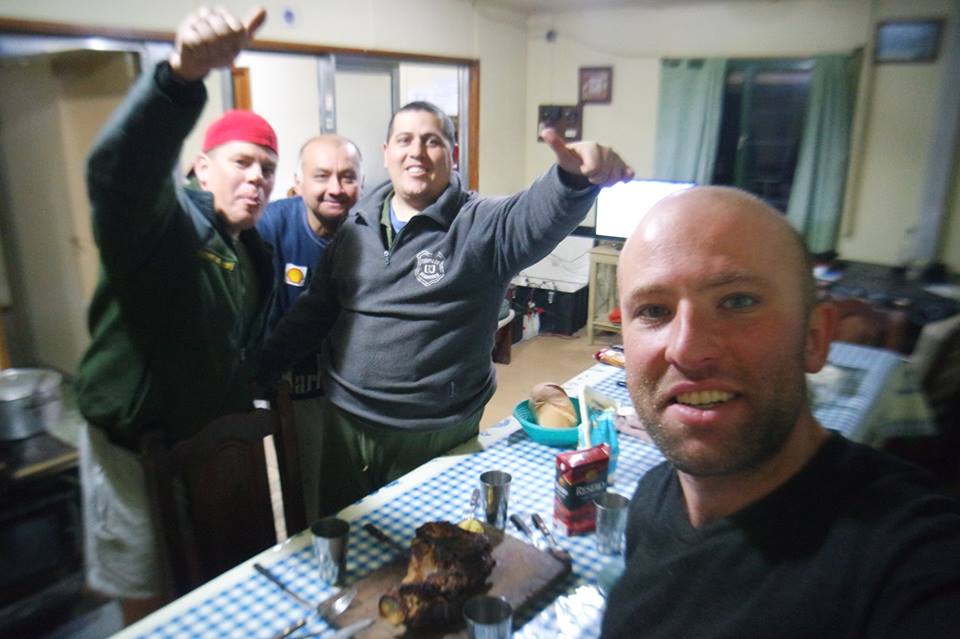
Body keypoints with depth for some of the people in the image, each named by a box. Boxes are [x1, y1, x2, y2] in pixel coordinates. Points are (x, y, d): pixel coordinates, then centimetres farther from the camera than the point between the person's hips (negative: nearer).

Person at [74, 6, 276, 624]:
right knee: (147, 602, 13)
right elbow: (118, 168, -44)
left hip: (214, 443, 7)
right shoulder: (162, 220, -20)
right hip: (135, 447, -6)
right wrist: (182, 75, -60)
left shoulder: (257, 253, 3)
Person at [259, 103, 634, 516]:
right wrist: (255, 370, 7)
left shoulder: (480, 226, -11)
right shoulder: (355, 227, 4)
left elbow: (539, 215, -32)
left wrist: (574, 175, -53)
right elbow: (314, 311, 10)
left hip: (437, 434, -4)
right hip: (345, 421, 4)